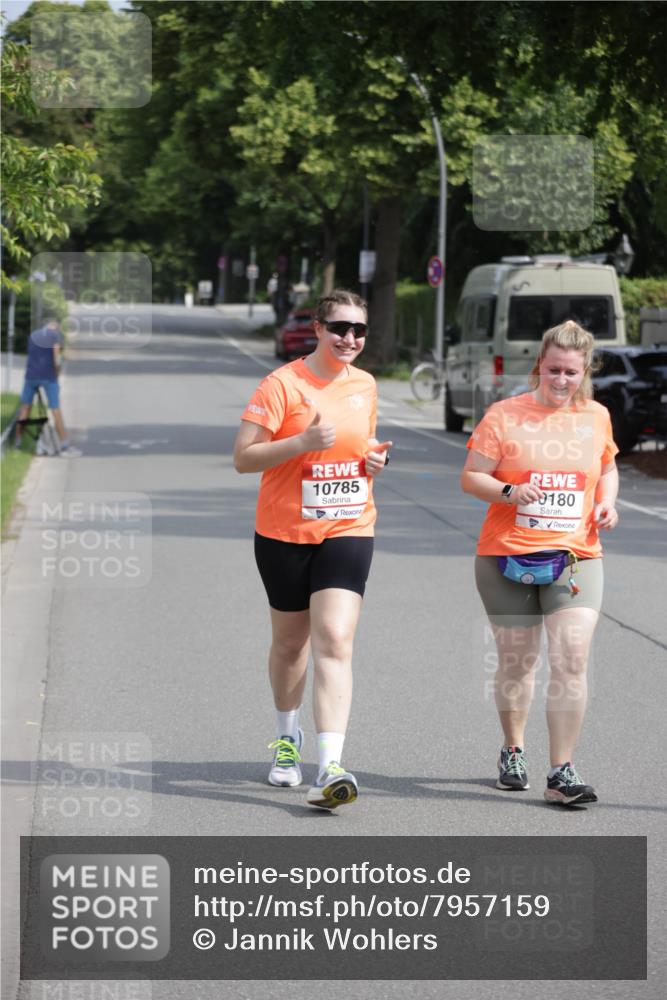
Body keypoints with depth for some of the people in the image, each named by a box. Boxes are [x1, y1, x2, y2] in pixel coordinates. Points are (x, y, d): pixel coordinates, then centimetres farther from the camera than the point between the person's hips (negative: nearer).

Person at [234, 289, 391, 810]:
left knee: (334, 640, -15)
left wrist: (374, 461, 2)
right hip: (285, 533, -2)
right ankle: (288, 735, 41)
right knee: (290, 640, 14)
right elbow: (243, 457, -11)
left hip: (348, 531, 2)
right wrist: (302, 443, -23)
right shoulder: (283, 384, -8)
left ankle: (330, 766, -23)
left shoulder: (365, 386, 8)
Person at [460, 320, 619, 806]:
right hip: (508, 558, -1)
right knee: (517, 661, 9)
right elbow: (471, 476, -2)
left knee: (572, 659, -12)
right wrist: (508, 492, -20)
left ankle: (562, 773, -10)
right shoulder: (505, 415, -2)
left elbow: (607, 469, 25)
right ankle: (513, 752, 32)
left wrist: (607, 502, 5)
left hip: (575, 556, 1)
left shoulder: (596, 417, 8)